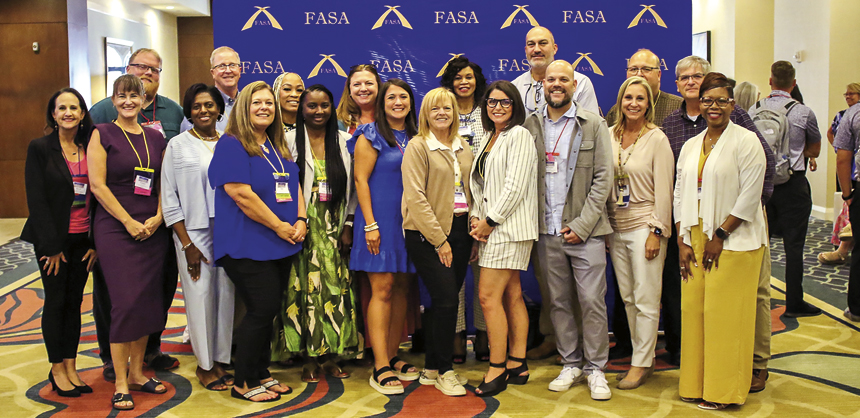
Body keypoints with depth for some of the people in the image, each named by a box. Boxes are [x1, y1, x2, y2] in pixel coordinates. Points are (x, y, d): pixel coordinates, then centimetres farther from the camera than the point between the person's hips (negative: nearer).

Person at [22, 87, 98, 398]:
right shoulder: (39, 148, -5)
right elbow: (36, 200, -8)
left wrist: (96, 243, -1)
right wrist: (52, 246, -11)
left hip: (83, 239, 3)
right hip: (52, 238, -3)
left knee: (74, 301, 9)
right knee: (55, 301, 4)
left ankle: (71, 367, 19)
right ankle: (57, 369, 16)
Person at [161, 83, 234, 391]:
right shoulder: (177, 145, 2)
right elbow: (169, 198, -1)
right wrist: (187, 244, -6)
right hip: (193, 232, -2)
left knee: (225, 294, 4)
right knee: (200, 296, -1)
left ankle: (219, 360, 18)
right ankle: (204, 364, 15)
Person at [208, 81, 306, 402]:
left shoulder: (279, 147, 16)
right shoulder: (231, 144, -8)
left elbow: (294, 186, 17)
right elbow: (242, 195, -17)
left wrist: (300, 221, 0)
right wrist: (279, 226, -14)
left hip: (281, 246, 8)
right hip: (248, 246, -7)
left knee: (268, 311, 12)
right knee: (261, 310, -7)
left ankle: (261, 374, 26)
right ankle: (244, 382, 10)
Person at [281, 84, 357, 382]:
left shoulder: (344, 141, 9)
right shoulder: (290, 141, 2)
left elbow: (352, 187, 8)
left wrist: (349, 226, 2)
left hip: (335, 224, 2)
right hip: (304, 226, -2)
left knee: (336, 287, 1)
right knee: (308, 287, -3)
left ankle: (330, 356, 13)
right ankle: (311, 358, 9)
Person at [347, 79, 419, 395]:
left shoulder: (415, 137, 15)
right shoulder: (371, 136, -2)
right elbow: (361, 180, -7)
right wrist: (370, 224, -14)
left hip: (409, 222, 6)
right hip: (381, 219, -6)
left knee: (402, 288, 7)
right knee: (382, 289, -8)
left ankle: (392, 357, 18)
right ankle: (380, 368, -4)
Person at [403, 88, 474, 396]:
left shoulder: (463, 147, 15)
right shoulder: (418, 146, -4)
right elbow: (415, 197, -11)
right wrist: (439, 240, -14)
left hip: (460, 229, 6)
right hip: (427, 234, -6)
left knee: (446, 300, 9)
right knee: (446, 298, -10)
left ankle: (431, 368, 21)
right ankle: (443, 371, 7)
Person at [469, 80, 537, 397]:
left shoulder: (519, 135, -7)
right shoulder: (488, 137, 18)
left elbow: (515, 186, -15)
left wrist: (490, 221, -13)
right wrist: (476, 217, 3)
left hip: (509, 226, -8)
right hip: (491, 227, 9)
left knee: (488, 296, -10)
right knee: (511, 295, 11)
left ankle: (497, 368, 0)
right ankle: (517, 365, 18)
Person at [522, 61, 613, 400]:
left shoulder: (594, 125, 2)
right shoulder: (531, 126, 9)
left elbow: (603, 178, -2)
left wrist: (581, 225, -10)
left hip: (585, 231, -2)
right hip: (547, 231, 3)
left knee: (592, 301, -1)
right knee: (558, 302, 9)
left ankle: (595, 368, 13)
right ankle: (570, 364, 23)